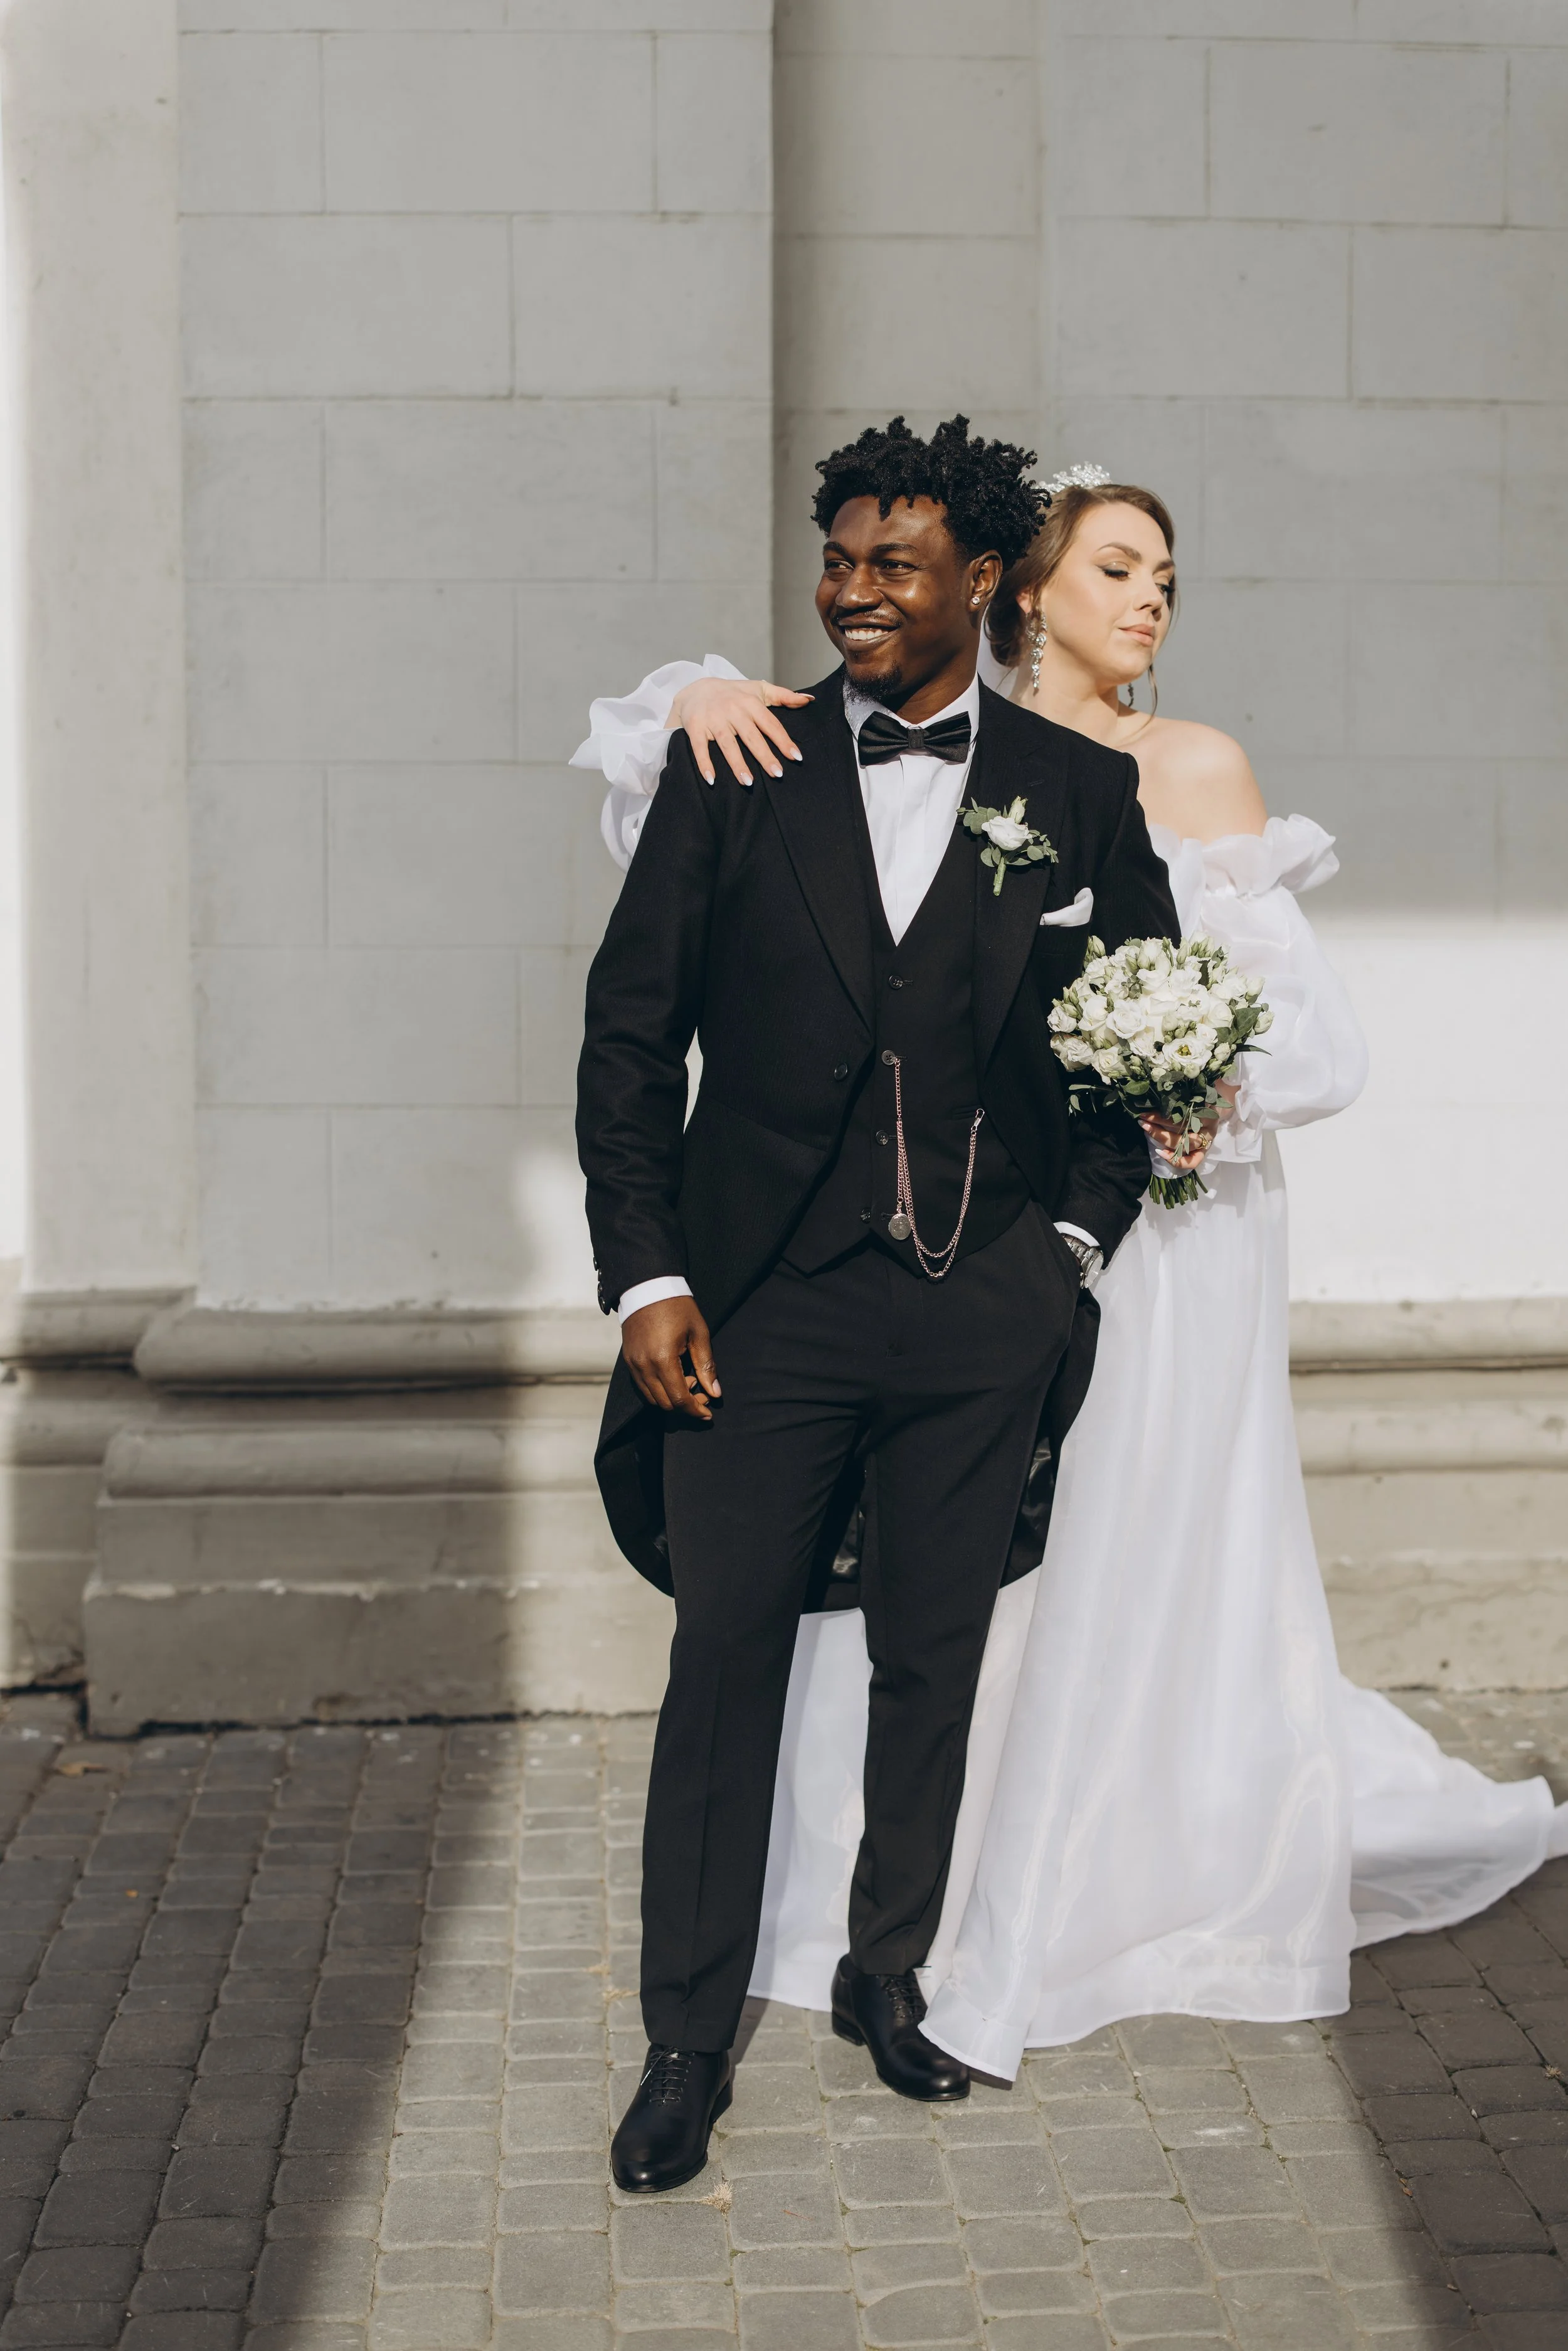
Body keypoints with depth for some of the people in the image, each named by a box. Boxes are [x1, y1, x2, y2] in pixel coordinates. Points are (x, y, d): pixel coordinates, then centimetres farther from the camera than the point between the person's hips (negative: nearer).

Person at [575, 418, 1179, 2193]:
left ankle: (888, 1977, 31)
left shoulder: (1082, 793, 4)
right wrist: (646, 1278, -6)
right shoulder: (732, 766, 1)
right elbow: (630, 1033, 1)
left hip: (980, 1310, 1)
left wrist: (1077, 1238, 2)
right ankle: (687, 2043, 12)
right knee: (724, 1665, 1)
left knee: (931, 1663, 12)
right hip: (764, 1303, -1)